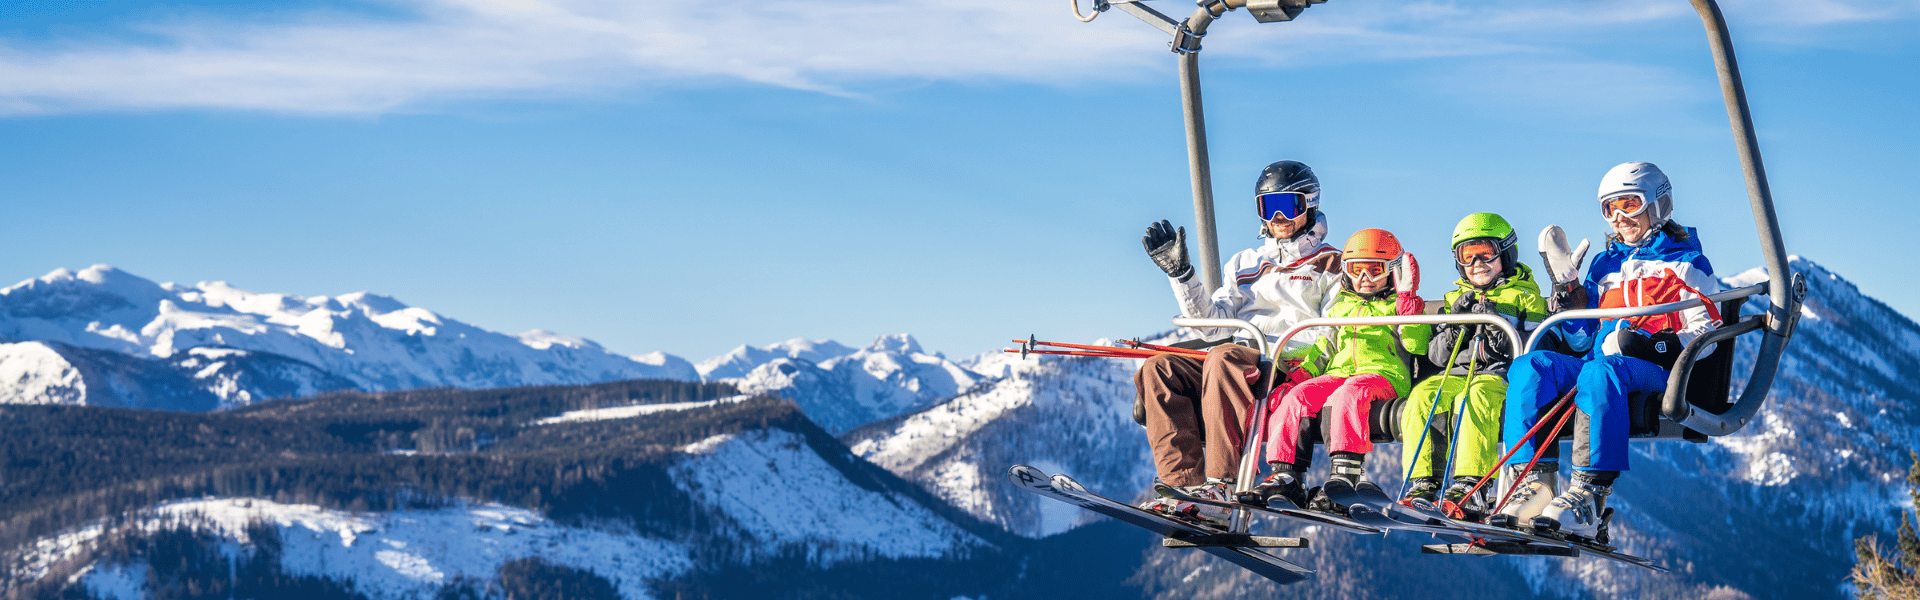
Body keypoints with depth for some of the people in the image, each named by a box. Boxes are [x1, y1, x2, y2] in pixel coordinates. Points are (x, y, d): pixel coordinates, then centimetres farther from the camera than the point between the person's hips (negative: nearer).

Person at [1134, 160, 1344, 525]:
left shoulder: (1330, 266, 14)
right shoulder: (1246, 265, 28)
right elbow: (1214, 325, 15)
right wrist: (1179, 272, 5)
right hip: (1239, 362, 5)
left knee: (1223, 359, -36)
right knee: (1159, 368, -20)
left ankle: (1220, 488, -41)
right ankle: (1185, 482, -32)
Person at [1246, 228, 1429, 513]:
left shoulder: (1397, 305, 15)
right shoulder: (1340, 306, 29)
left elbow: (1417, 346, -1)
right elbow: (1325, 346, 30)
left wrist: (1409, 301, -6)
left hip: (1383, 375, -5)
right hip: (1338, 373, 5)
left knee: (1350, 392, -38)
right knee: (1297, 395, -24)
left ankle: (1345, 476, -47)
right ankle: (1285, 476, -30)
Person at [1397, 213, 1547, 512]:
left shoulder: (1524, 295, 12)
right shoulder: (1456, 298, 25)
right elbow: (1436, 356, 17)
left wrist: (1496, 326, -13)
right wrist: (1456, 323, 1)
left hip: (1502, 375, -4)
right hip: (1457, 373, 4)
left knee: (1474, 397, -37)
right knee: (1422, 395, -26)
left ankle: (1469, 483, -42)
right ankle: (1423, 481, -28)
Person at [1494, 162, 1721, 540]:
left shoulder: (1684, 261, 14)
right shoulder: (1604, 264, 28)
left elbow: (1708, 333, 2)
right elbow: (1581, 342, 23)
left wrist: (1654, 344, -16)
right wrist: (1565, 286, 11)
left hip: (1658, 372, -5)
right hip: (1597, 363, 5)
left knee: (1602, 370, -40)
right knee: (1529, 366, -25)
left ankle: (1589, 499, -50)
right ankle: (1535, 482, -36)